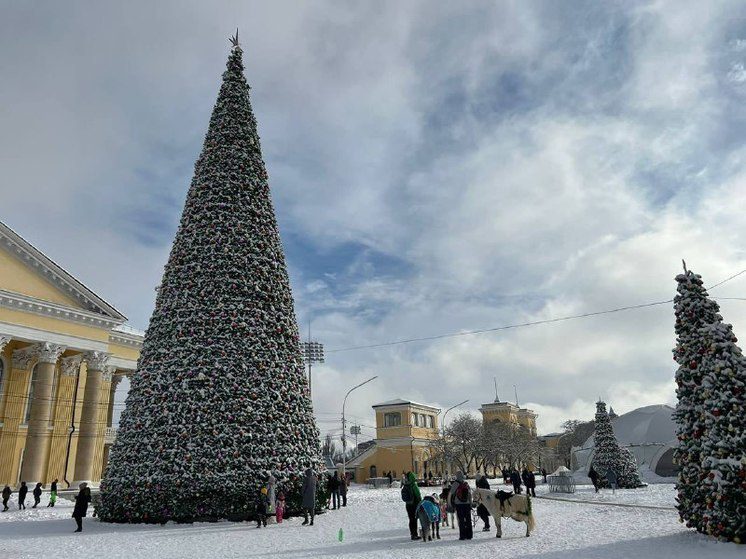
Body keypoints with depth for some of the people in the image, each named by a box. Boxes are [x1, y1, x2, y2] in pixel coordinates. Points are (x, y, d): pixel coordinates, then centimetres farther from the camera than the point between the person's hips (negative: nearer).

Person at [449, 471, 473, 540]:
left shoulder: (455, 484, -7)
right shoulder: (466, 484, 3)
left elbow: (452, 495, -3)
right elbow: (470, 495, 7)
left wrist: (452, 504, 8)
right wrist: (470, 504, 14)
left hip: (459, 504, -3)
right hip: (467, 504, 3)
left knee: (461, 520, 1)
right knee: (468, 520, 10)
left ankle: (462, 535, 0)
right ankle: (469, 535, 13)